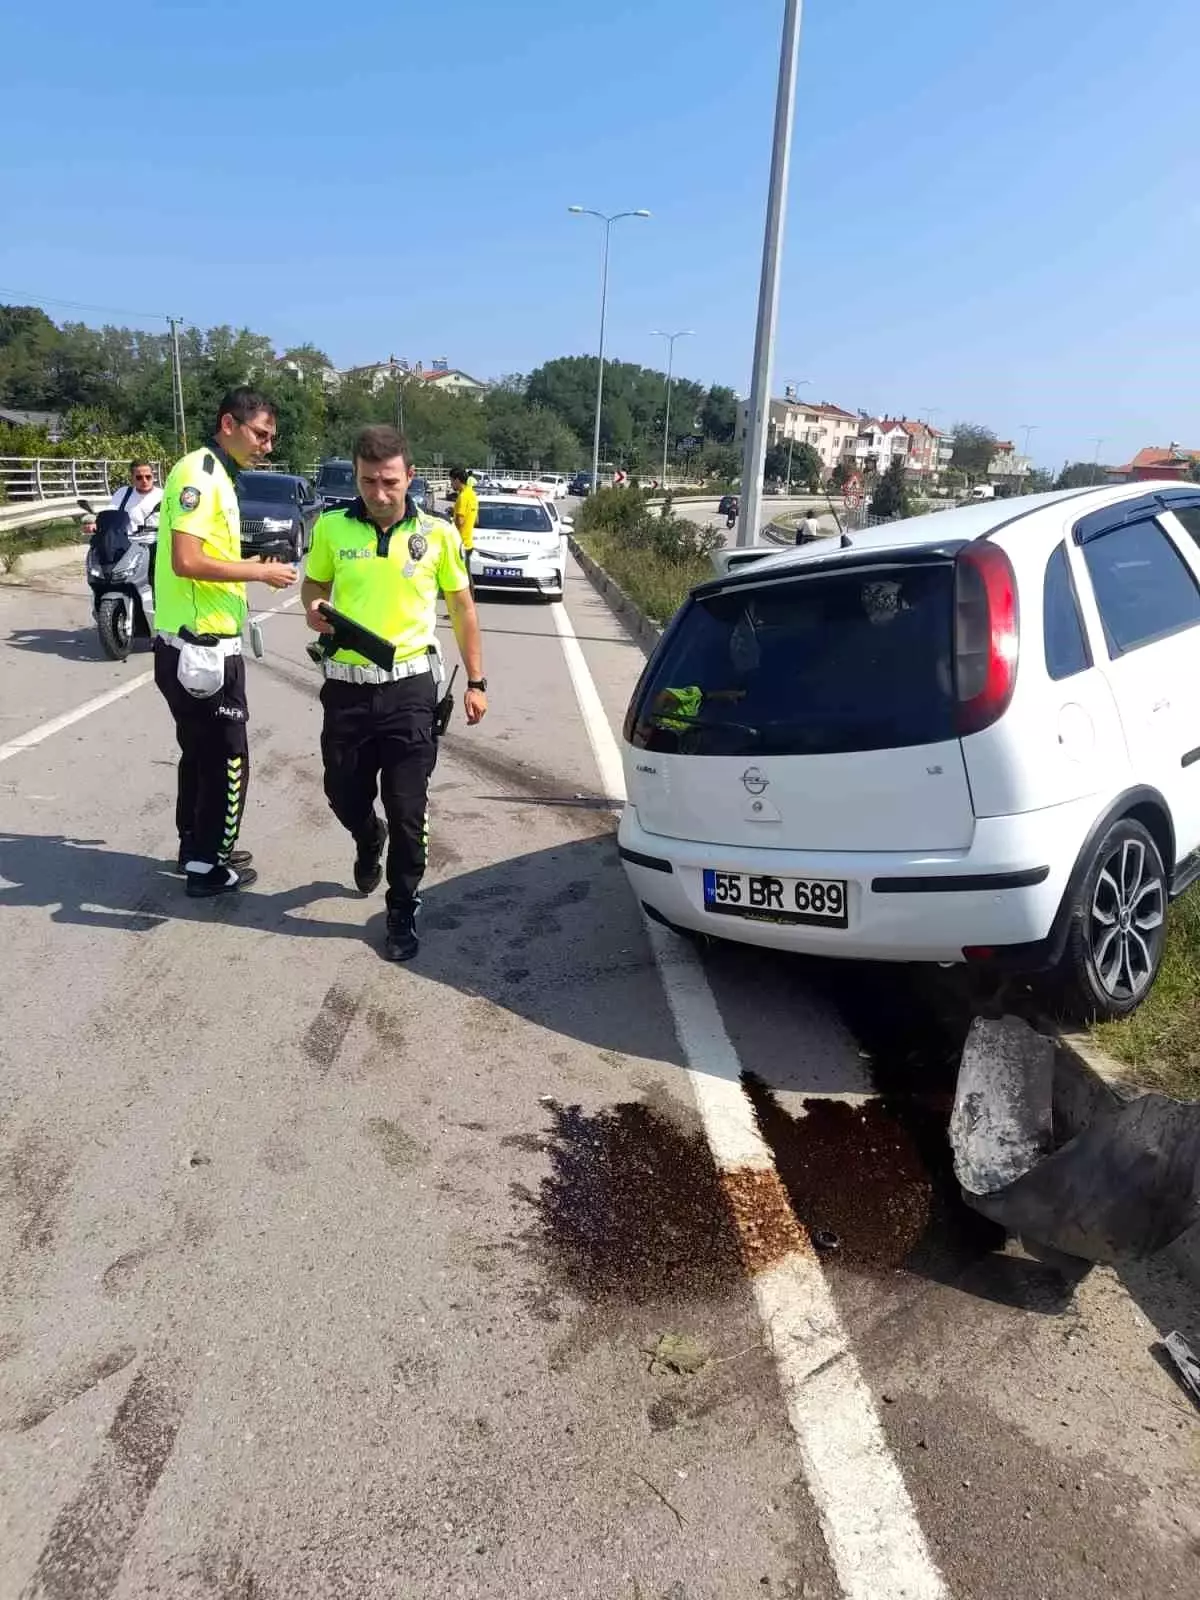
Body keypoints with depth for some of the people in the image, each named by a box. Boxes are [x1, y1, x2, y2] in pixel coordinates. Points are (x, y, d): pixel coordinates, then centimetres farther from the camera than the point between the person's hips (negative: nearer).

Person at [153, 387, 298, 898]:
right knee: (225, 758, -1)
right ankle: (207, 866, 10)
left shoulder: (217, 475, 16)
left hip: (203, 642, 10)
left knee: (202, 751, 19)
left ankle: (198, 845, 32)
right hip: (201, 645, -10)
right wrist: (258, 571, -17)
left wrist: (249, 567, 9)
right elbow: (186, 562, -24)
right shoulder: (198, 474, -16)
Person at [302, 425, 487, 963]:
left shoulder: (437, 534, -4)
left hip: (409, 688, -2)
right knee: (343, 797, 13)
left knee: (407, 813, 1)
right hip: (346, 687, 2)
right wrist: (314, 609, -10)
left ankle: (403, 914, 18)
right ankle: (369, 839, 49)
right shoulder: (331, 528, -1)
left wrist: (476, 682, 4)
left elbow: (462, 608, 6)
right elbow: (314, 583, 15)